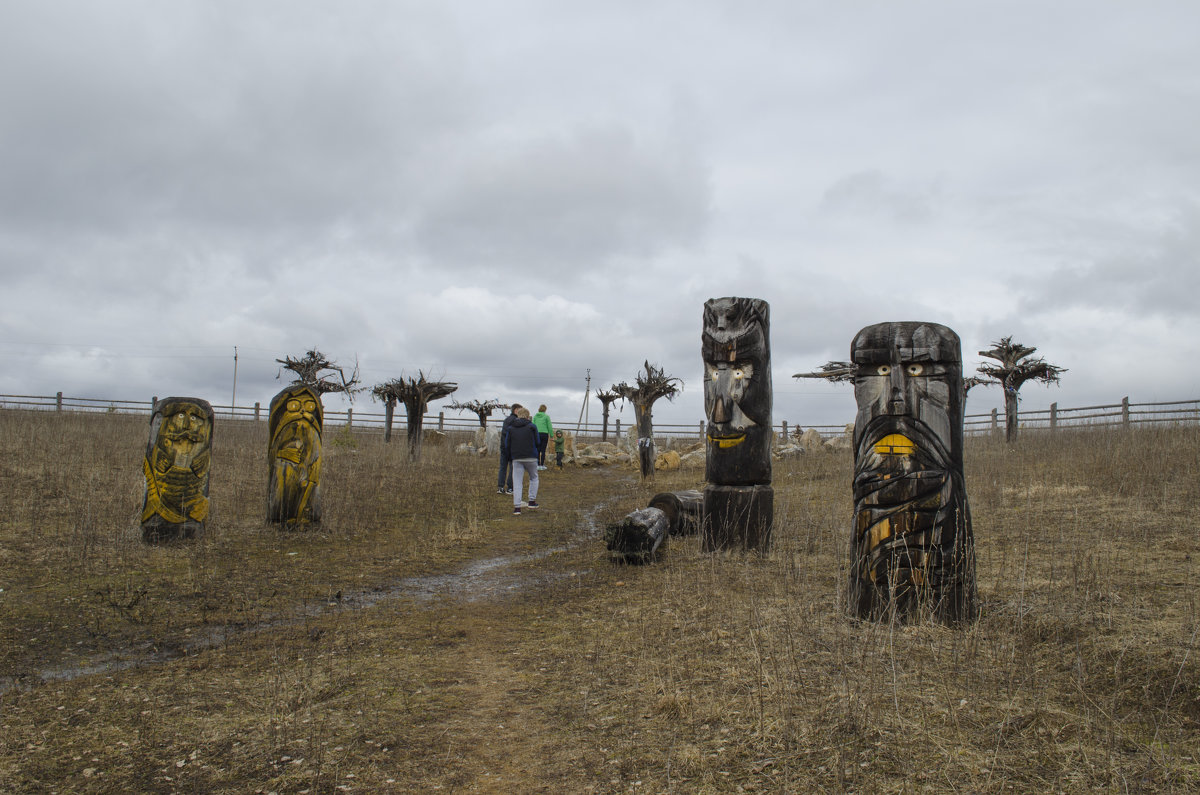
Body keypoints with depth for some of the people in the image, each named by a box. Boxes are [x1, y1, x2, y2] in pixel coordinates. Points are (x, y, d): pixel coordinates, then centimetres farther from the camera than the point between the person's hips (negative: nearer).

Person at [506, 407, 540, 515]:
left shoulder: (511, 428, 8)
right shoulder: (532, 426, 1)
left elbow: (507, 444, 8)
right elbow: (537, 442, 2)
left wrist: (510, 458, 16)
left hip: (516, 458, 2)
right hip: (531, 457, -2)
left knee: (517, 482, 1)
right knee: (534, 478, 20)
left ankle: (517, 507, -4)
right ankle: (532, 501, 16)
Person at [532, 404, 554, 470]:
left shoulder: (535, 416, 8)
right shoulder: (546, 416, 1)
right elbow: (549, 427, -1)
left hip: (537, 434, 2)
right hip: (544, 434, -2)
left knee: (538, 450, 5)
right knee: (543, 450, 1)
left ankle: (538, 465, 1)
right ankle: (542, 465, 1)